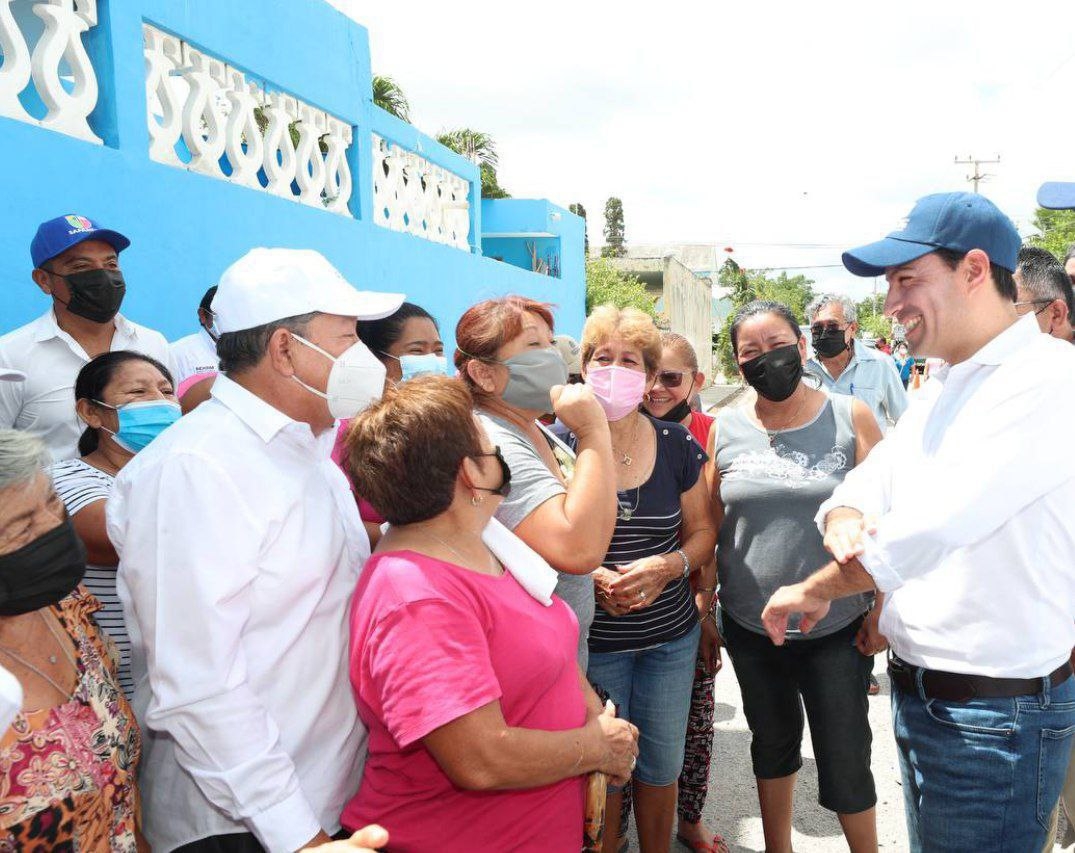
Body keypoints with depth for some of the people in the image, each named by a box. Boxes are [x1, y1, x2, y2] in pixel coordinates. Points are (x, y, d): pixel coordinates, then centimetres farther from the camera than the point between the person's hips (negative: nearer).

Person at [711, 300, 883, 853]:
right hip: (749, 625, 3)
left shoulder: (851, 418, -7)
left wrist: (881, 610, -7)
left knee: (845, 762, 7)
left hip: (837, 628, -2)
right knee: (772, 743, 21)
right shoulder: (725, 430, -1)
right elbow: (709, 528, 5)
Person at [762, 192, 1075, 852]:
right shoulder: (940, 389, 10)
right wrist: (844, 519, -17)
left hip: (996, 713, -8)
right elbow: (866, 489, 8)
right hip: (917, 692, 8)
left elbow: (932, 526, -27)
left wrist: (816, 589, -13)